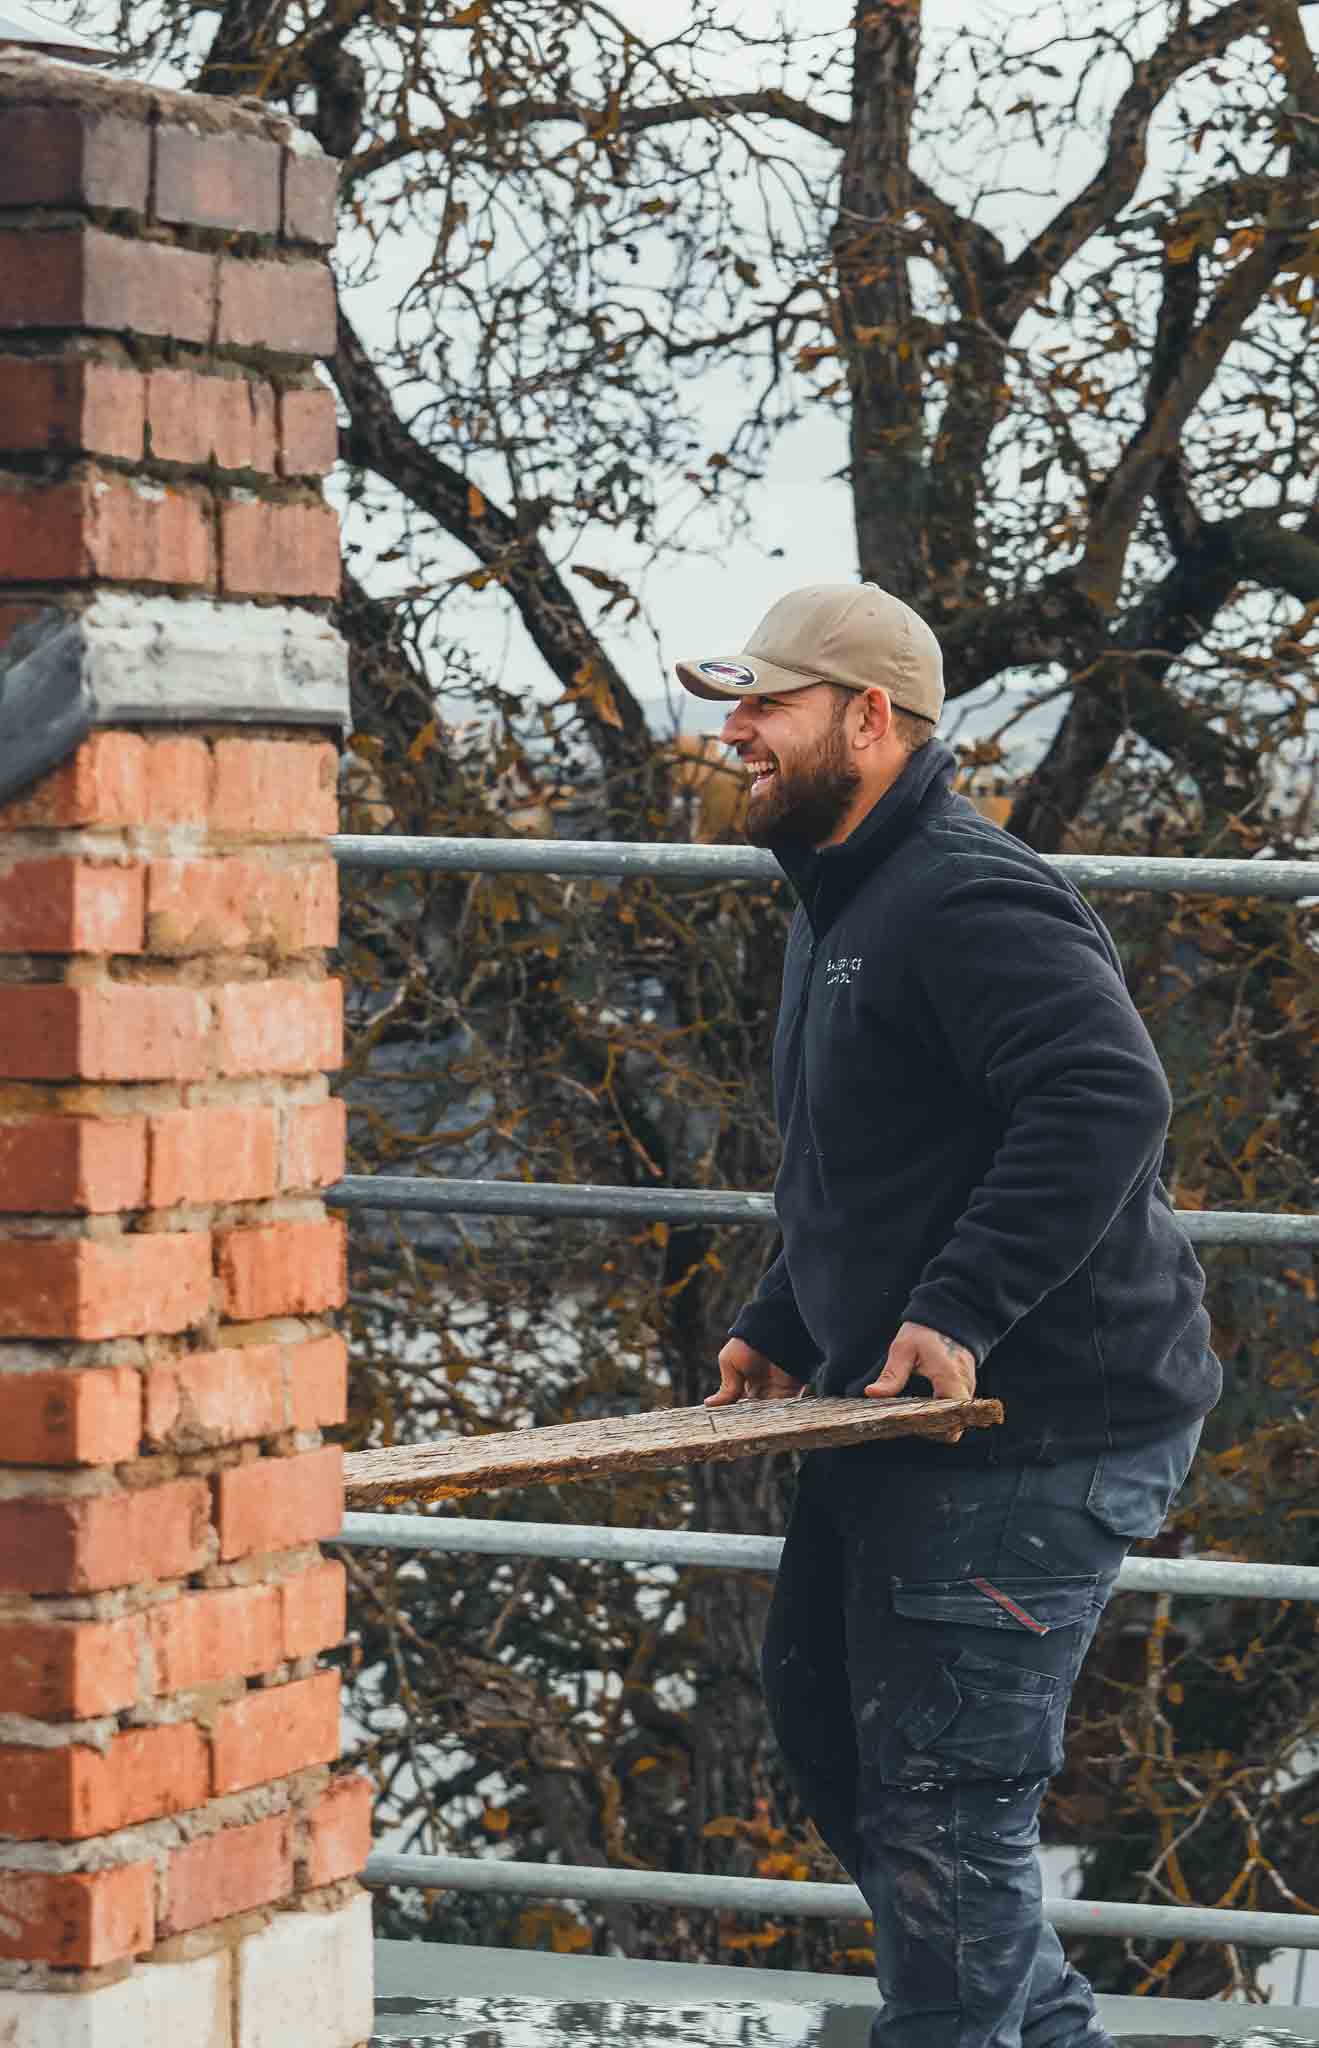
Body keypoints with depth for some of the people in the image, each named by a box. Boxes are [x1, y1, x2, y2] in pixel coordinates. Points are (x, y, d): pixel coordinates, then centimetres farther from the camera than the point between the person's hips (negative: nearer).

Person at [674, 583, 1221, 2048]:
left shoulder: (970, 903, -19)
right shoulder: (840, 908, 16)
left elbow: (1108, 1102, -32)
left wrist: (960, 1310, -33)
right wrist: (781, 1332, 19)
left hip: (1043, 1427, -11)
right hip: (896, 1417, 11)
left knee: (942, 1791, -7)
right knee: (824, 1722, 18)